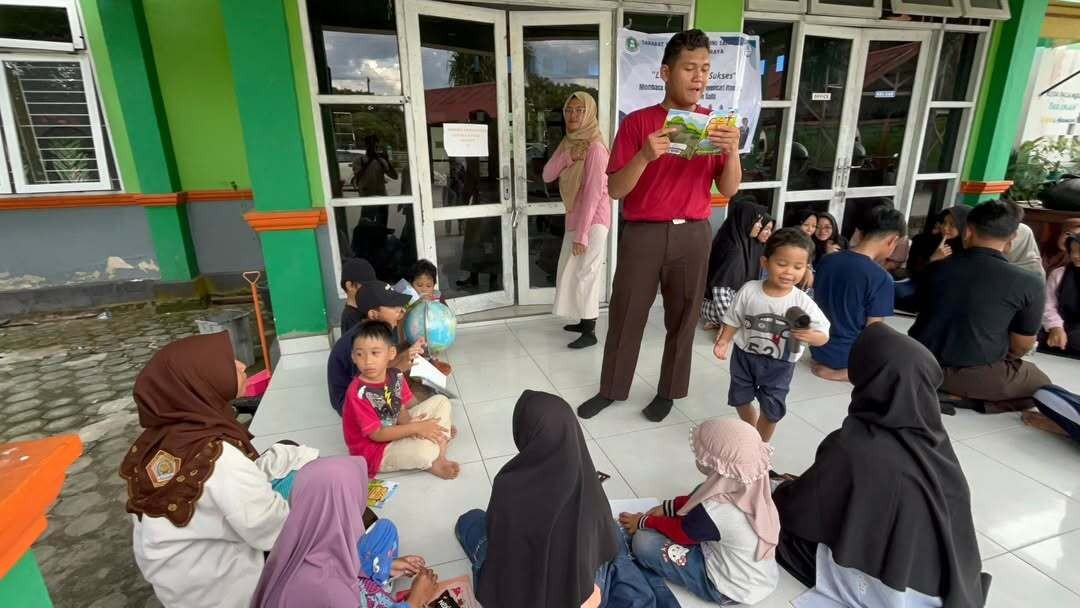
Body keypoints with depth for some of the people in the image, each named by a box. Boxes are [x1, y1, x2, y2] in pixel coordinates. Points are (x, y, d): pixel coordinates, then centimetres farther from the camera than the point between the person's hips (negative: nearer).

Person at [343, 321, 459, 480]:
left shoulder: (396, 376, -8)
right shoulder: (357, 393, -28)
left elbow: (400, 409, 1)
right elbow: (376, 434, -24)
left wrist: (408, 423, -23)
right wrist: (415, 428, -25)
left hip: (395, 431, 8)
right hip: (372, 450, -8)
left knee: (441, 401, 5)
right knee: (425, 450, -35)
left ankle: (439, 457, -4)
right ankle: (431, 464, 2)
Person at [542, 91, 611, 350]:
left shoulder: (595, 148, -16)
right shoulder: (568, 143, 10)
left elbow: (593, 194, -21)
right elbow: (547, 175, 3)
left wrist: (582, 234, -22)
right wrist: (567, 157, -15)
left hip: (593, 221, -9)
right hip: (575, 218, 9)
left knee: (585, 274, -5)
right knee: (571, 272, 15)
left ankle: (590, 332, 7)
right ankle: (584, 321, 30)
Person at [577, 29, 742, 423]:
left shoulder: (716, 125, 5)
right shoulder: (636, 122, -3)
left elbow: (728, 191, 2)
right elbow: (615, 190, -8)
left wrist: (732, 151, -16)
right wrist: (645, 156, -24)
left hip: (692, 235, 2)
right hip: (642, 233, -1)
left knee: (683, 317, 10)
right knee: (625, 315, 7)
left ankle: (669, 391, 29)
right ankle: (611, 389, 25)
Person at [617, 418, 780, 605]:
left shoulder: (714, 512, -36)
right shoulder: (750, 487, -15)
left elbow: (679, 532, -13)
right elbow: (702, 498, 5)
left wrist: (643, 522, 3)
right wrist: (667, 508, 6)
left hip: (733, 590, -7)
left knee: (643, 541, -15)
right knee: (700, 491, 14)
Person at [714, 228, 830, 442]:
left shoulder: (803, 303, -17)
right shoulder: (749, 291, -15)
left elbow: (824, 335, -13)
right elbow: (734, 320, -2)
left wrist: (809, 336, -33)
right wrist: (723, 341, -11)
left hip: (779, 365, -1)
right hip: (745, 356, 2)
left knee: (772, 410, 9)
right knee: (740, 399, 19)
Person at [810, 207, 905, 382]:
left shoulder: (826, 261, -4)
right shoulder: (881, 278, -21)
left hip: (818, 349, 8)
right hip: (849, 356, -8)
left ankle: (826, 364, 11)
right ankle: (844, 371, -1)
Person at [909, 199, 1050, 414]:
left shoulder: (936, 268, -3)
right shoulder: (1028, 284, -11)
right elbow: (1021, 347, 1)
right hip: (975, 374, -5)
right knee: (1041, 385, 25)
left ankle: (951, 391, 9)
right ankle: (960, 397, 0)